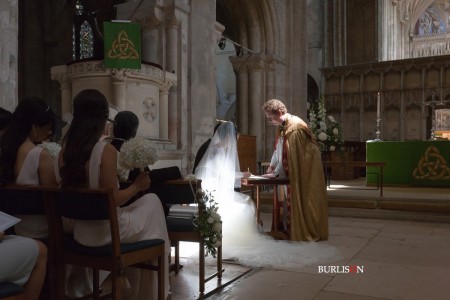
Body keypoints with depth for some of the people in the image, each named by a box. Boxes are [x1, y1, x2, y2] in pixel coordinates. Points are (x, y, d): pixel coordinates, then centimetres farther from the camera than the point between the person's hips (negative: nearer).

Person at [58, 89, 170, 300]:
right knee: (152, 201, 14)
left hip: (81, 233, 7)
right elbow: (112, 200, -20)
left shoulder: (65, 150, 0)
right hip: (106, 231, -7)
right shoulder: (105, 150, -19)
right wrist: (137, 185, -5)